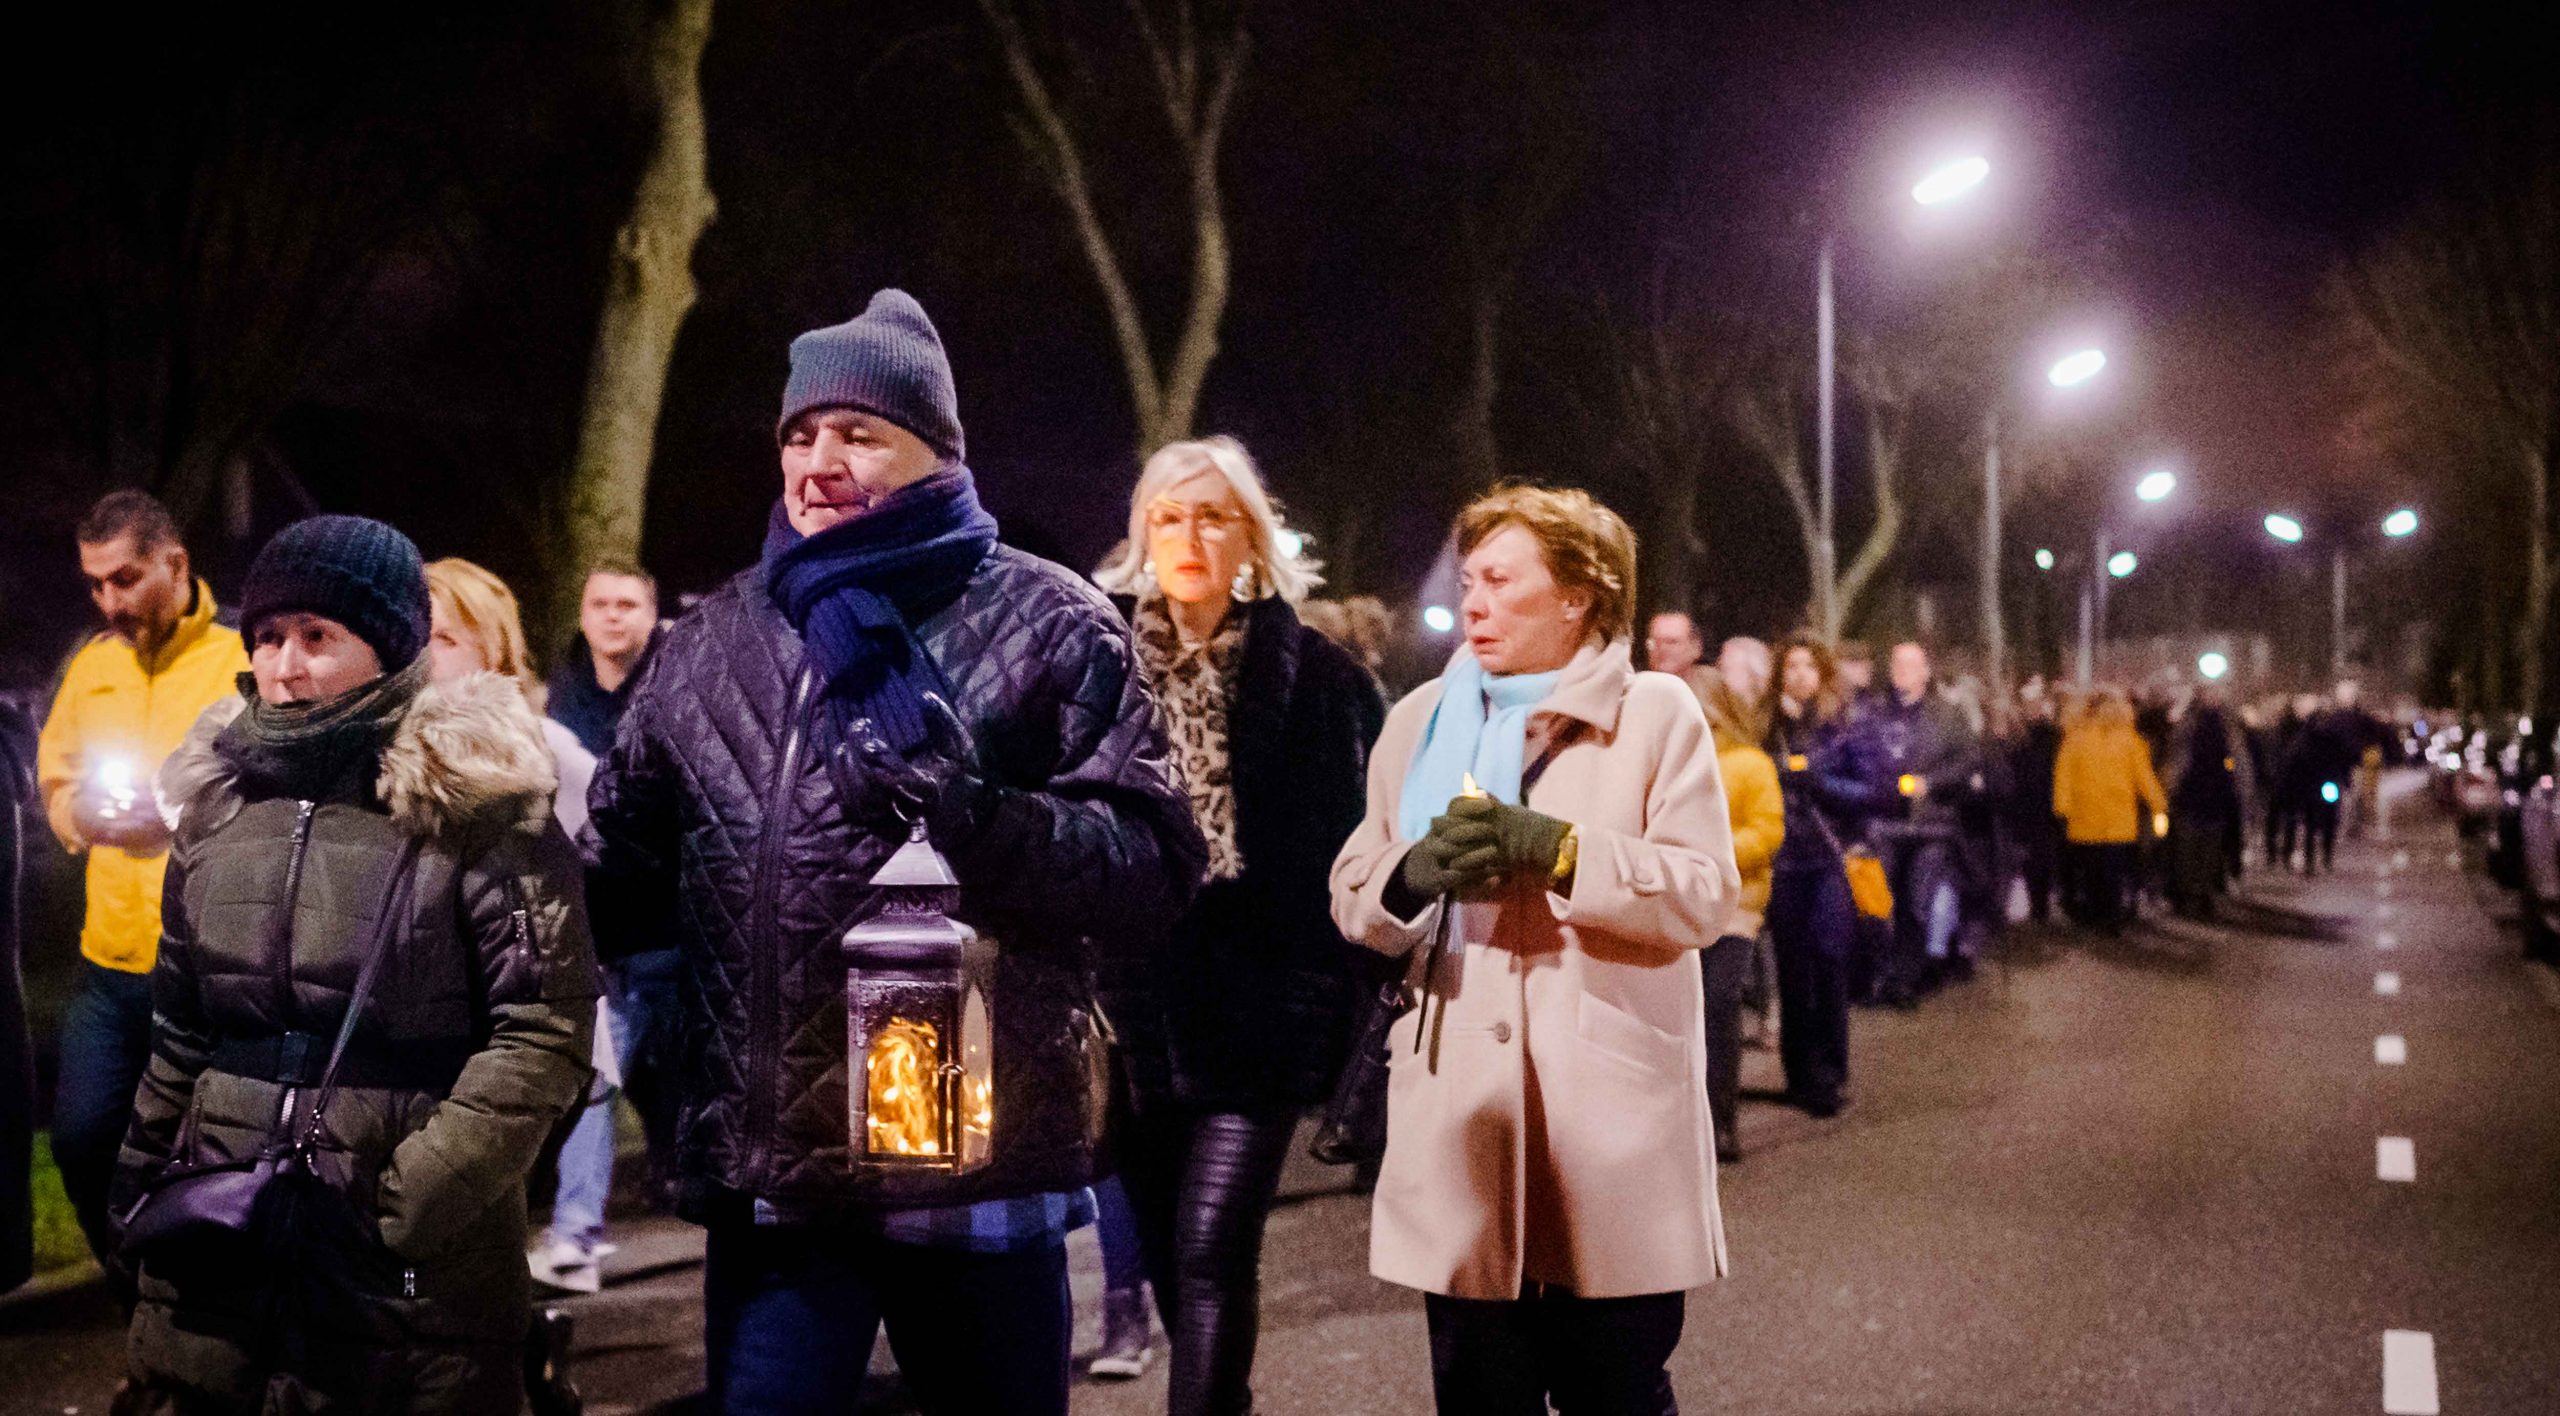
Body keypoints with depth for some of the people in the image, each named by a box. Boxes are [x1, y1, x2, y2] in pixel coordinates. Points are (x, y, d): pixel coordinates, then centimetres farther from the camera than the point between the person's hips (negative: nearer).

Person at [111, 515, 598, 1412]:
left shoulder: (470, 801, -9)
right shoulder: (222, 796, 9)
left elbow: (547, 1029, -13)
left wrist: (411, 1203, -17)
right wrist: (142, 1186, 15)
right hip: (219, 1265, 5)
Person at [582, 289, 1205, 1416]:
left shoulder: (1047, 626, -1)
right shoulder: (710, 641, 13)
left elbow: (1155, 870, -8)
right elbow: (625, 860, 20)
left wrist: (975, 811, -22)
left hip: (979, 1154, -3)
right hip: (767, 1162, 3)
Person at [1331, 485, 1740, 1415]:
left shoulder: (1658, 714, 2)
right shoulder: (1420, 719, 15)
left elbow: (1706, 898, -6)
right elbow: (1351, 895, 12)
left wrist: (1558, 849, -17)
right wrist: (1413, 873, -10)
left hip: (1610, 1125, -3)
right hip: (1463, 1121, 3)